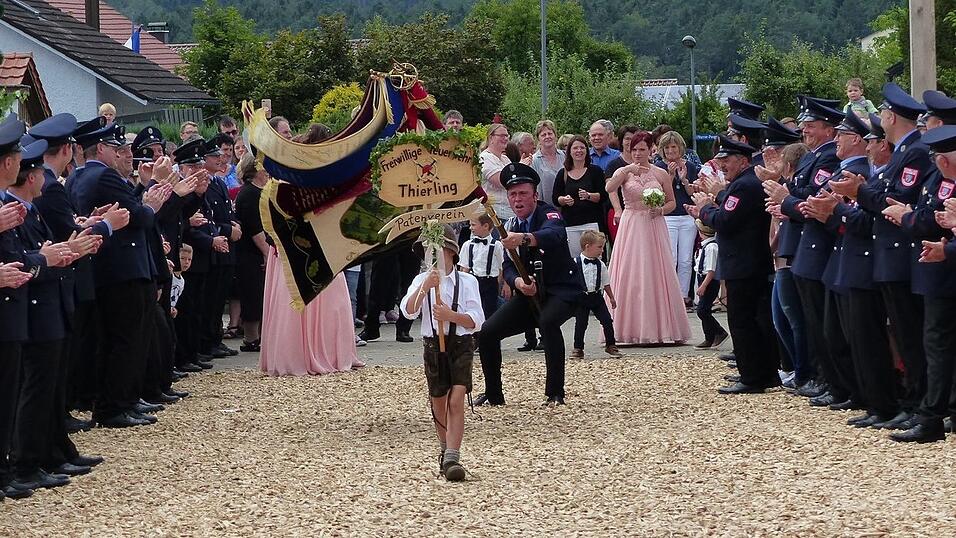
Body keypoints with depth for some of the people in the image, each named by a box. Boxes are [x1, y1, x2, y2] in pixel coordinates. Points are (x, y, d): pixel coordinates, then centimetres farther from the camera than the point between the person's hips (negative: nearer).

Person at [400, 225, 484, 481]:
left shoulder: (466, 281, -1)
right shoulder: (422, 280, 3)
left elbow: (476, 321, -6)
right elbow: (409, 311, -13)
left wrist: (451, 315, -23)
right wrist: (425, 286, -27)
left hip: (460, 345, -3)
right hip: (433, 345, 3)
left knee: (456, 400, -15)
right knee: (438, 403, 13)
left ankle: (452, 459, -20)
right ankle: (446, 451, 33)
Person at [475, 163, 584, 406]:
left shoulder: (549, 214, -15)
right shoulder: (511, 226, 6)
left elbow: (555, 235, -40)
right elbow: (509, 267, 0)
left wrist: (523, 239, -60)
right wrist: (518, 282, -25)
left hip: (561, 290, -6)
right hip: (528, 293, 6)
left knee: (548, 321, -37)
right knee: (486, 333, -6)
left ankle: (555, 393, -28)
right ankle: (494, 394, 15)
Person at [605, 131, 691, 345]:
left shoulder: (661, 174, 6)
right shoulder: (623, 172, 3)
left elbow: (672, 202, 12)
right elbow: (609, 188, -16)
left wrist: (660, 210, -8)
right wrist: (627, 170, -25)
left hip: (654, 227, 0)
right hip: (631, 228, 0)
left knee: (655, 275, 0)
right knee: (630, 276, -2)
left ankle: (660, 328, 5)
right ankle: (631, 328, 3)